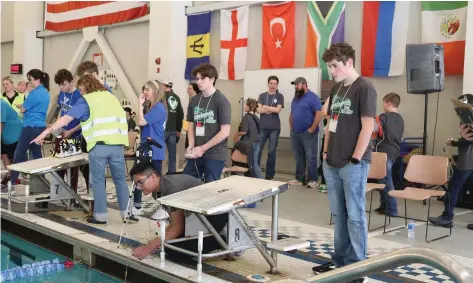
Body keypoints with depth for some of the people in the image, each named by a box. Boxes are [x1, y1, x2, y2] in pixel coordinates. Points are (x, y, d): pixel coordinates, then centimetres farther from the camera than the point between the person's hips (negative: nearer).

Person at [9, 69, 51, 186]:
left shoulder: (35, 93, -15)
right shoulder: (45, 92, 13)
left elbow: (23, 109, -8)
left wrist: (20, 106, 12)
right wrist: (24, 106, 13)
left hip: (31, 126, -9)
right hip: (41, 126, 9)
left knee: (19, 153, -3)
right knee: (37, 154, 12)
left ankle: (11, 182, 0)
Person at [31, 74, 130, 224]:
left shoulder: (86, 100, 4)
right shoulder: (111, 97, 22)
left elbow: (67, 118, -5)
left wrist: (46, 131, -7)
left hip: (99, 144, -4)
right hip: (117, 143, 4)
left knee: (98, 180, 7)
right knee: (120, 179, 13)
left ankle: (100, 215, 8)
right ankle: (126, 212, 17)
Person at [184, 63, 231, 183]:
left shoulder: (221, 101, -9)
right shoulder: (194, 100, 9)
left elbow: (225, 132, -13)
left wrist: (203, 148, -13)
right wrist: (191, 146, -3)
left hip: (215, 155, -5)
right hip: (196, 154, 5)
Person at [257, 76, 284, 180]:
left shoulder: (279, 96, 4)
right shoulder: (262, 95, 9)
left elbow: (278, 109, -10)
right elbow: (259, 110, -4)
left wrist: (265, 107, -4)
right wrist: (272, 110, -8)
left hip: (274, 128, -1)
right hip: (262, 127, 2)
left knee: (272, 151, 2)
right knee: (258, 150, 0)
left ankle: (269, 175, 10)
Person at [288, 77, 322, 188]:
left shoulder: (313, 97, -10)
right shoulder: (296, 98, 15)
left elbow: (319, 113, -16)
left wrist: (312, 128, -18)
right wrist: (291, 126, 13)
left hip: (308, 133, -8)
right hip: (295, 133, 8)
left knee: (310, 157, -2)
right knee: (298, 157, 13)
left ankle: (313, 180, 5)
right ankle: (299, 178, 20)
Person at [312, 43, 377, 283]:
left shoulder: (364, 88, -10)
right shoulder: (336, 89, 13)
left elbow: (367, 126, -14)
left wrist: (355, 159, -15)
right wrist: (326, 152, 14)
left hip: (352, 164, -7)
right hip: (332, 163, 8)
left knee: (354, 216, 0)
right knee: (338, 214, 14)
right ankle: (340, 260, 26)